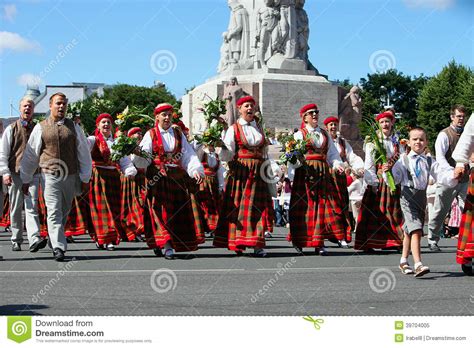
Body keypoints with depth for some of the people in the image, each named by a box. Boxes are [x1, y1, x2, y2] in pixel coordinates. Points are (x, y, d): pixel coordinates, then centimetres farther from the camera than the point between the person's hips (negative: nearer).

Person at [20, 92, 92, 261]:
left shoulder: (74, 127, 6)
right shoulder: (40, 128, 2)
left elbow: (84, 153, 9)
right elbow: (30, 155, 7)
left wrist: (85, 178, 5)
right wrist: (26, 180, 8)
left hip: (70, 176, 3)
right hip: (50, 176, -3)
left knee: (64, 212, 15)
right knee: (54, 212, -11)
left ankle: (54, 239, 34)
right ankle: (58, 248, -16)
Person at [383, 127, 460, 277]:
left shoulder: (429, 162, 10)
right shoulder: (403, 160, 2)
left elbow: (442, 174, -1)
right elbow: (394, 178, -2)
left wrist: (453, 175, -19)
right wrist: (387, 172, -22)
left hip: (422, 197, 4)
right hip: (408, 197, -4)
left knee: (409, 231, 17)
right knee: (416, 230, -19)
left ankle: (404, 261, 32)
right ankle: (418, 265, -26)